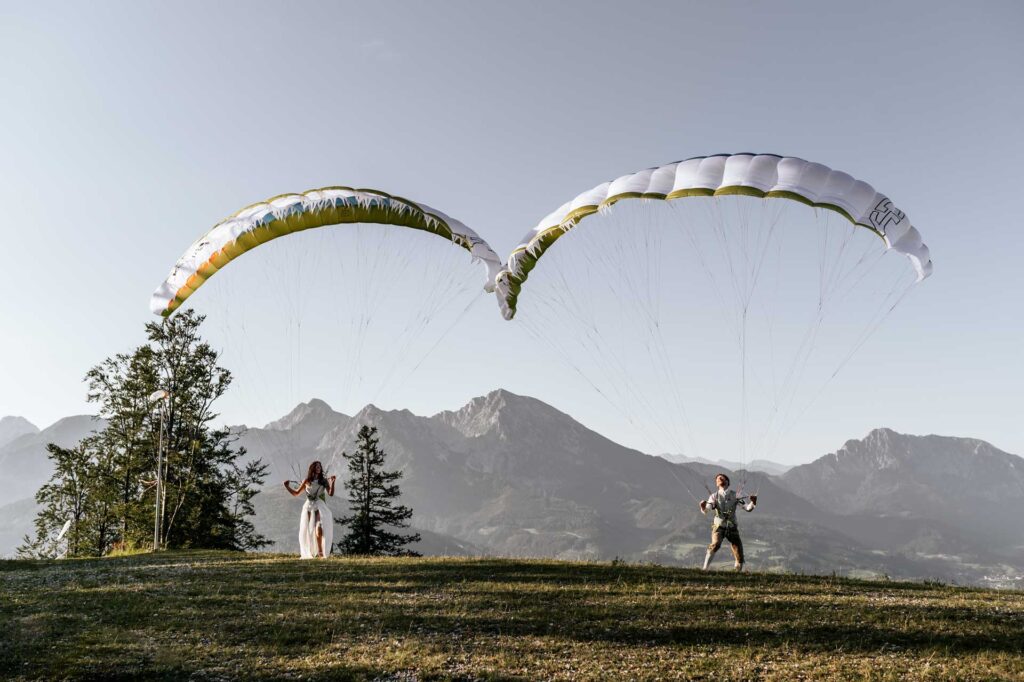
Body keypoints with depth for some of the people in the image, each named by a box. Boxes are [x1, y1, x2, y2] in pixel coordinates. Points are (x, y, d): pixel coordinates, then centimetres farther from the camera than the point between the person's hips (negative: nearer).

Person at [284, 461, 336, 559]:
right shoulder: (307, 481, 8)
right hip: (308, 507, 2)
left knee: (319, 530, -17)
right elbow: (296, 493, 18)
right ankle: (307, 554, 8)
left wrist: (332, 482, -16)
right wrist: (287, 487, 6)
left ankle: (320, 553, -14)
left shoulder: (324, 481, 5)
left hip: (320, 507, -2)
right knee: (307, 531, 1)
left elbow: (331, 494, -5)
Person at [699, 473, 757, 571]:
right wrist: (703, 507, -34)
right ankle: (704, 569, -22)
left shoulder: (735, 495, 3)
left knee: (739, 551, -1)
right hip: (719, 526, -2)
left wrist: (753, 502, -23)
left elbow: (748, 508, -1)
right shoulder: (714, 496, 1)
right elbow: (705, 511, -10)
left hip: (732, 527, 2)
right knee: (715, 544, -27)